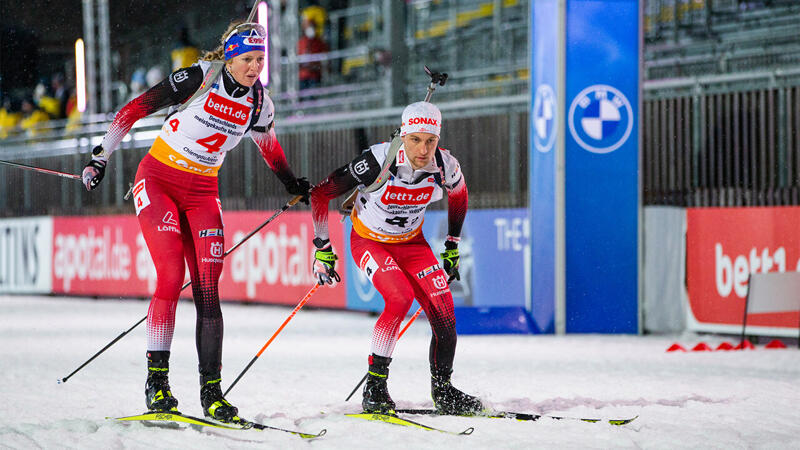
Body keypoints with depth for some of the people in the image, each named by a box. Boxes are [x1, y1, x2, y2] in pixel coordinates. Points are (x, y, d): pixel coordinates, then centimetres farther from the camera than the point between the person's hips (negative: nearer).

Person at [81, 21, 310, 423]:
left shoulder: (259, 102, 1)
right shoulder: (199, 80, -15)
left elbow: (267, 141, 23)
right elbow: (136, 108, -11)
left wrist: (292, 183, 34)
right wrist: (101, 156, -13)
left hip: (202, 193, 4)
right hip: (158, 180, -4)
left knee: (208, 289, -6)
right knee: (171, 276, -18)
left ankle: (211, 393, -4)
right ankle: (157, 382, -12)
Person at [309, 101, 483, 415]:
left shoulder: (445, 167, -19)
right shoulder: (379, 161, -30)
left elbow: (459, 195, 8)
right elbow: (321, 193, -20)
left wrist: (452, 246, 11)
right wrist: (322, 248, -18)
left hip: (412, 242, 4)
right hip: (369, 241, -4)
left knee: (443, 311, -11)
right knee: (401, 297, -28)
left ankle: (443, 391, 7)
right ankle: (374, 388, -18)